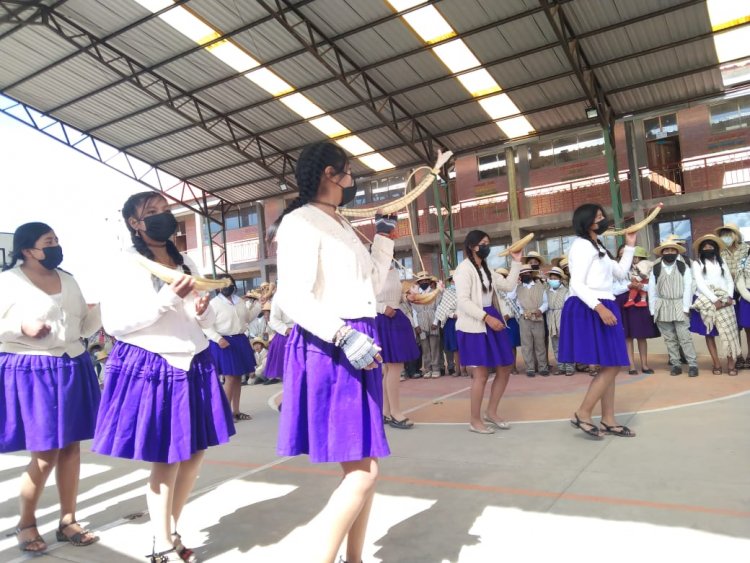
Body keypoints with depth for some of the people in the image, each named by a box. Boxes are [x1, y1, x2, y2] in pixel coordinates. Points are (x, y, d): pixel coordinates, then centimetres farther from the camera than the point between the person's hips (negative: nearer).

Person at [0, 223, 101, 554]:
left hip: (73, 368, 6)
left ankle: (67, 521, 23)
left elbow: (85, 327, 14)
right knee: (45, 455, -1)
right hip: (30, 372, -6)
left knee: (71, 446, 9)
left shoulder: (68, 281, 12)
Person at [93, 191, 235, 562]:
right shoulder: (125, 265, -4)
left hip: (193, 366, 6)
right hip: (150, 368, -6)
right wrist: (168, 299, -22)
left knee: (194, 452, 10)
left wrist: (202, 311, -7)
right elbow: (113, 323, -14)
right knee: (165, 459, 0)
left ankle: (170, 532, 29)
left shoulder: (187, 264, 13)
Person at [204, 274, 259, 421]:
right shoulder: (213, 303, -8)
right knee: (230, 378, -8)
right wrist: (218, 339, -22)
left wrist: (258, 304, 12)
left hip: (240, 341, 7)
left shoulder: (240, 301, 12)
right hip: (224, 342, -7)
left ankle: (236, 411, 20)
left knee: (238, 377, 10)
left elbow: (247, 318, 23)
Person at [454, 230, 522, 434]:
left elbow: (509, 286, 16)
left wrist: (516, 262, 11)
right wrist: (487, 317, -24)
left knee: (504, 369, 10)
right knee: (481, 374, -4)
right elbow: (463, 301, -18)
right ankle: (475, 421, 11)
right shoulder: (464, 268, -8)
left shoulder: (485, 269, 19)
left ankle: (491, 412, 25)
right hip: (474, 326, -9)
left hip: (492, 320, 9)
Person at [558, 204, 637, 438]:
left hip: (603, 308, 10)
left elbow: (621, 273, 29)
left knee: (610, 367, 9)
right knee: (610, 367, -12)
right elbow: (577, 284, -18)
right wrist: (599, 308, -27)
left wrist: (630, 246, 24)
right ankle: (582, 414, -6)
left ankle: (608, 421, 16)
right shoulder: (582, 245, -8)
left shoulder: (597, 247, 24)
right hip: (589, 311, -10)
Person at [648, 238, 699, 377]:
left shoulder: (683, 267, 3)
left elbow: (688, 287, -1)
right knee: (669, 338, 6)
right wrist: (653, 310, -1)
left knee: (684, 336, -8)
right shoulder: (655, 269, 5)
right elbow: (652, 290, 4)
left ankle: (692, 364, 0)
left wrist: (686, 307, -9)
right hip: (662, 307, 2)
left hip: (679, 306, -2)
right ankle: (676, 364, 14)